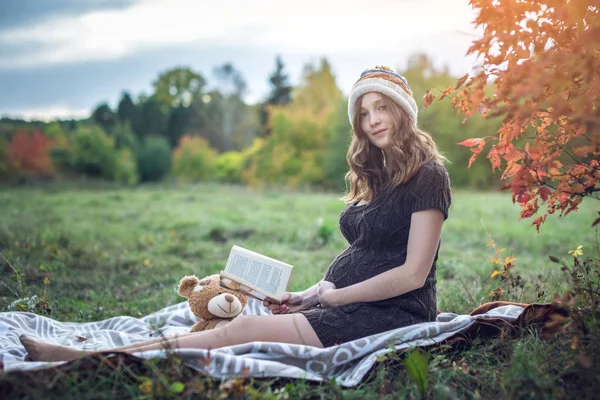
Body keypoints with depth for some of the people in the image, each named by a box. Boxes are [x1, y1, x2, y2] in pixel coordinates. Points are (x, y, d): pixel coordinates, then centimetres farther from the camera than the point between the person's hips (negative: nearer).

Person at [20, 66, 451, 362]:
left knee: (244, 330, -21)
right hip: (348, 303, 7)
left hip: (390, 315, -7)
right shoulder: (373, 176, 16)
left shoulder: (427, 176, -9)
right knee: (242, 322, -11)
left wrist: (330, 297, -9)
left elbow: (412, 274, -14)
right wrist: (308, 296, 1)